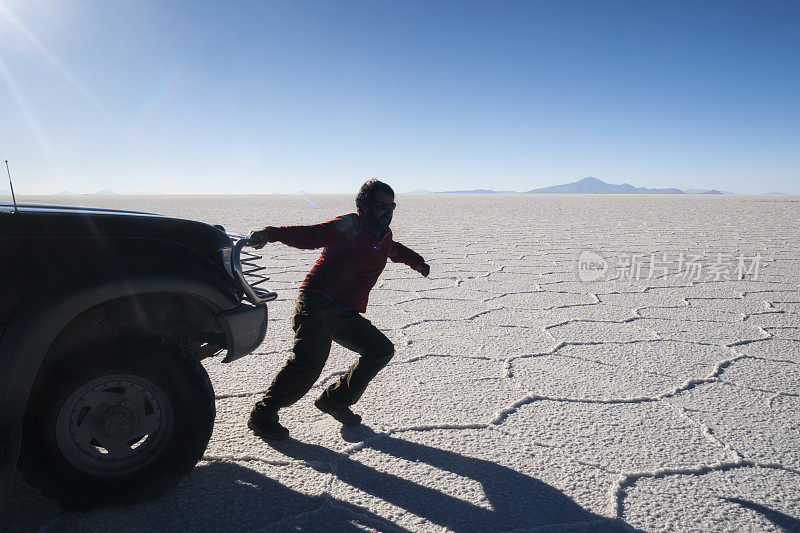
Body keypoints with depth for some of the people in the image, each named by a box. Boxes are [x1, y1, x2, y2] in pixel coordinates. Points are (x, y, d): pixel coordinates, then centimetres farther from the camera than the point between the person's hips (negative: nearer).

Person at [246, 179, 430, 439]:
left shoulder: (384, 235, 15)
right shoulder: (346, 227, -9)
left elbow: (394, 250, 39)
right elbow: (308, 235, -18)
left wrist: (417, 262, 52)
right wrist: (271, 233, -33)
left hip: (347, 315, 8)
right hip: (316, 304, -8)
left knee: (382, 351, 5)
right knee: (309, 361, -21)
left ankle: (335, 400, 17)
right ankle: (263, 415, -3)